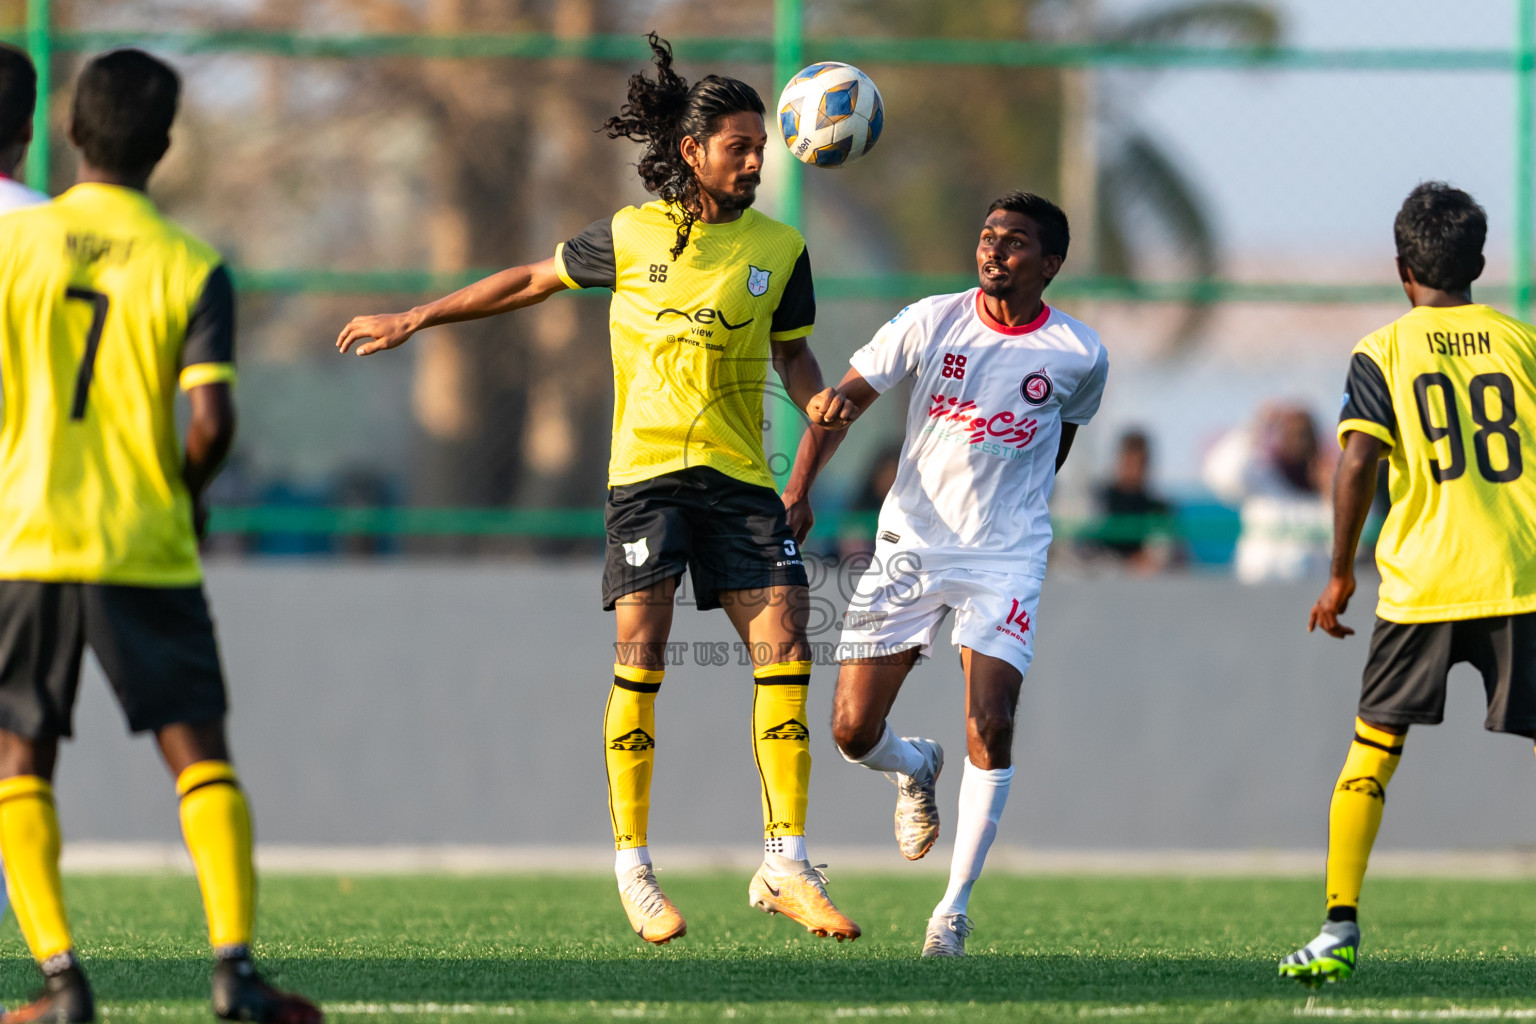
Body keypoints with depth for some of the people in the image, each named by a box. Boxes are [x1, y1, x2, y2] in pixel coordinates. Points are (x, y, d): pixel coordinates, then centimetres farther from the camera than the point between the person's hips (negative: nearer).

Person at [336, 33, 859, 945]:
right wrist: (413, 321, 18)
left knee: (785, 651, -10)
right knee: (640, 659, -9)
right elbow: (533, 281, 15)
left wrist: (820, 398, -7)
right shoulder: (632, 236, 2)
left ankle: (786, 867, -4)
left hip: (740, 477, 2)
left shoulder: (779, 249, 6)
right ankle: (633, 869, 1)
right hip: (646, 471, -2)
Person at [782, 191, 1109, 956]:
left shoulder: (1078, 355, -3)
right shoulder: (932, 322, -5)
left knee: (990, 728, -17)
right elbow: (843, 399, -1)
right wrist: (798, 490, -13)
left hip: (1005, 557, -1)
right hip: (910, 543, 1)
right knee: (853, 732, -3)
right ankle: (915, 770, 35)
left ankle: (956, 908, -4)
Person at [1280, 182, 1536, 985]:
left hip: (1420, 583, -1)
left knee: (1372, 750, 10)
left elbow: (1358, 463, -7)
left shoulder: (1381, 354, 3)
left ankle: (1340, 929, 2)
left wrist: (1340, 575, 1)